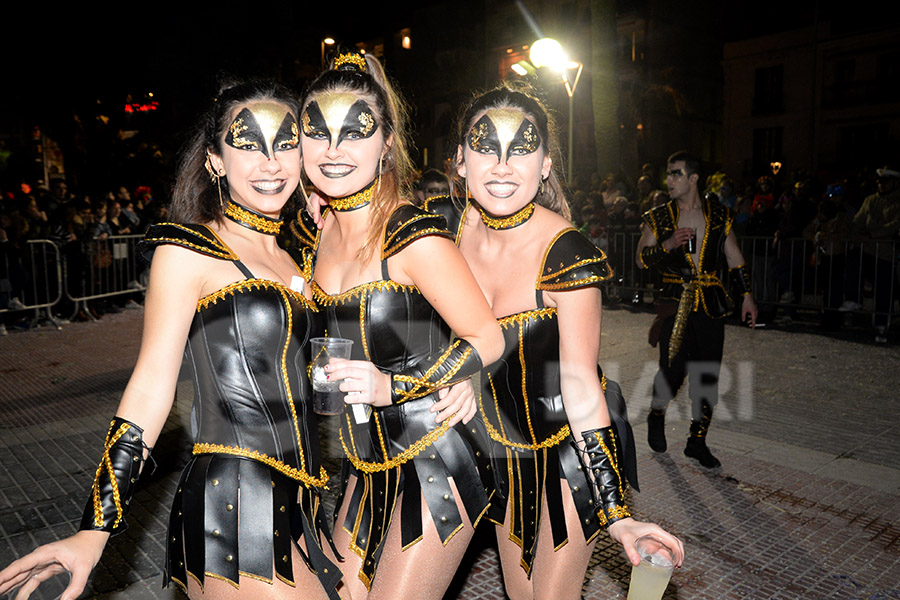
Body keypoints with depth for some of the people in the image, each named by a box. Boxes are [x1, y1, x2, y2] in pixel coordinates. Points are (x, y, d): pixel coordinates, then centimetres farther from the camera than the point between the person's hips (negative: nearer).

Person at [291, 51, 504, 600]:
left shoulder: (414, 236, -21)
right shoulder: (314, 229, 1)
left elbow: (488, 339, -14)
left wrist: (393, 386, -22)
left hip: (436, 458, -7)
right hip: (369, 464, 7)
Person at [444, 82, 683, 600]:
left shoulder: (566, 254, -28)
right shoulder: (452, 225, -13)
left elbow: (580, 382, -25)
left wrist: (615, 511, -26)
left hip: (573, 445, -5)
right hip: (509, 445, 5)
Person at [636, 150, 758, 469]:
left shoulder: (719, 215, 7)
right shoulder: (659, 218, 3)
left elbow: (735, 258, 13)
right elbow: (641, 258, 3)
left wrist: (746, 294, 7)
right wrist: (668, 245, -13)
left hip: (711, 303, 2)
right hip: (675, 302, -2)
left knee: (708, 376, 3)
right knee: (673, 369, -10)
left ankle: (697, 441, 18)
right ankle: (656, 413, 21)